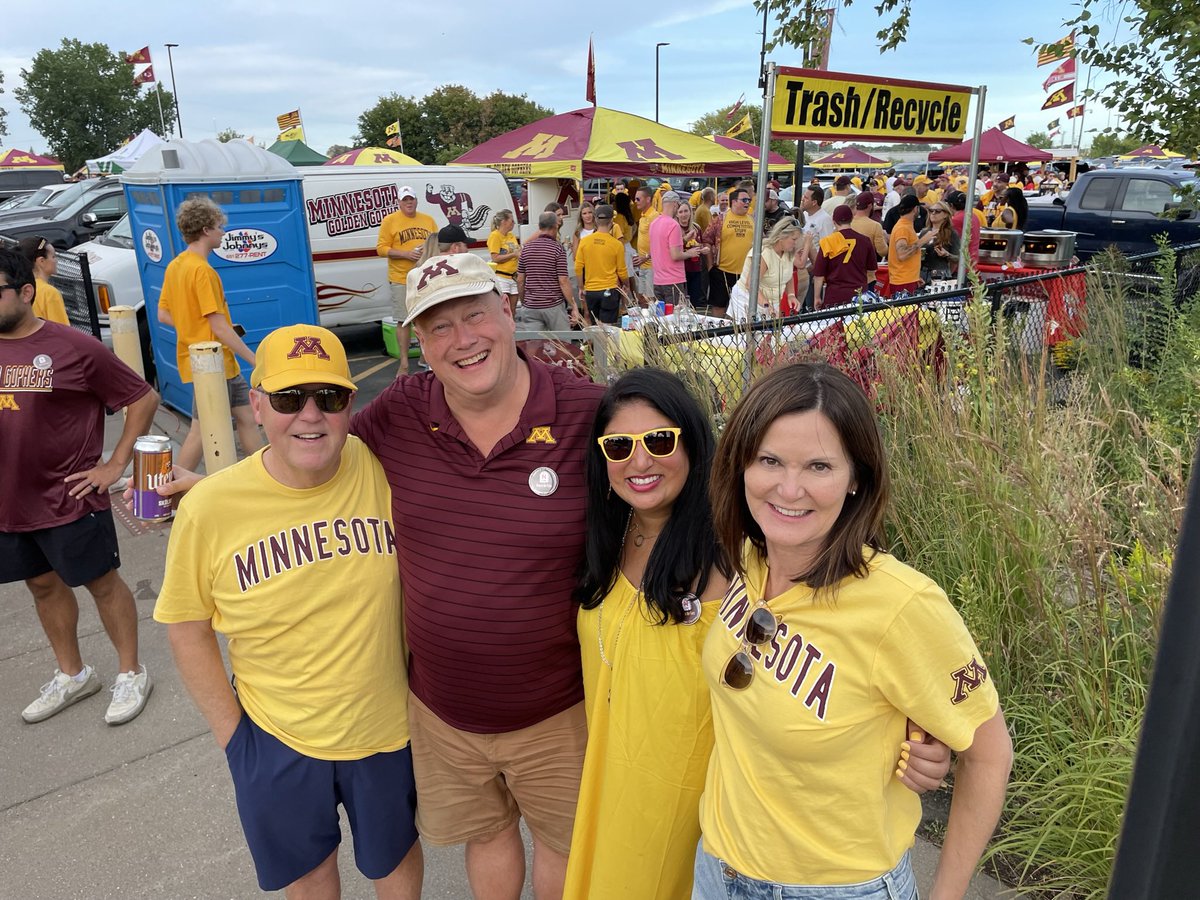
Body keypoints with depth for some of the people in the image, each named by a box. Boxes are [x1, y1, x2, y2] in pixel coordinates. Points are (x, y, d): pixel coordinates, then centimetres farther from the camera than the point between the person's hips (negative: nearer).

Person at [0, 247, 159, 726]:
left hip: (69, 502, -6)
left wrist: (115, 465, -9)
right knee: (43, 585, 18)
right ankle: (71, 675, 37)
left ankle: (131, 673, 24)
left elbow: (144, 399, -8)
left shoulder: (73, 347, -12)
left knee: (101, 582, 8)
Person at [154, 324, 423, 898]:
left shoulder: (385, 469, -18)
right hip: (275, 741, 0)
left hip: (387, 725, 0)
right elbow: (187, 629, -5)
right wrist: (230, 730, -3)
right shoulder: (210, 508, -18)